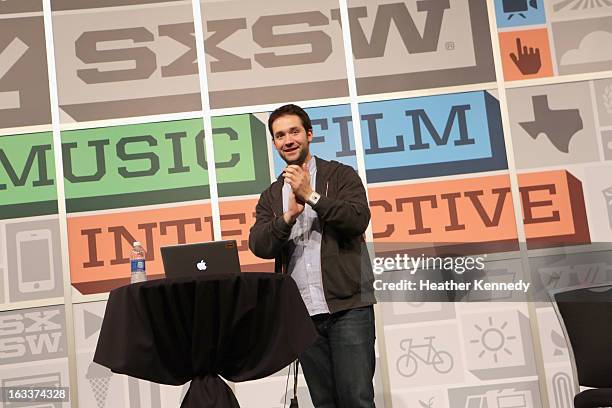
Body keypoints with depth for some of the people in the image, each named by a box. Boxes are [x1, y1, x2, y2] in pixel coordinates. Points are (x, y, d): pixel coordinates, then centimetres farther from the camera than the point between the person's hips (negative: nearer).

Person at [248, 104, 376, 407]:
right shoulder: (270, 196, 15)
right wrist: (289, 214, -13)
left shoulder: (341, 176, 6)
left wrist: (311, 195, -14)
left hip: (348, 306, -3)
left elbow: (358, 219, -10)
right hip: (303, 312, 4)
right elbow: (259, 246, 2)